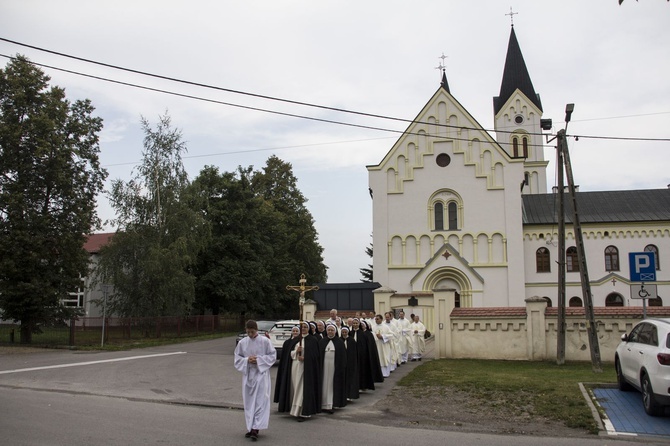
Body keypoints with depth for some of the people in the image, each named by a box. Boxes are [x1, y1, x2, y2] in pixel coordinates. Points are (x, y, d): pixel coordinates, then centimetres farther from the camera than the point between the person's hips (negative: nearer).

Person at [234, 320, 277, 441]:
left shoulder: (265, 341, -6)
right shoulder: (242, 343, 3)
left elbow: (272, 355, -3)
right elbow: (237, 358, 8)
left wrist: (259, 360, -14)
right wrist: (247, 360, -11)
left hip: (261, 374, -3)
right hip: (247, 374, 4)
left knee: (260, 401, -9)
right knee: (249, 402, 8)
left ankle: (256, 428, -10)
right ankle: (251, 427, 18)